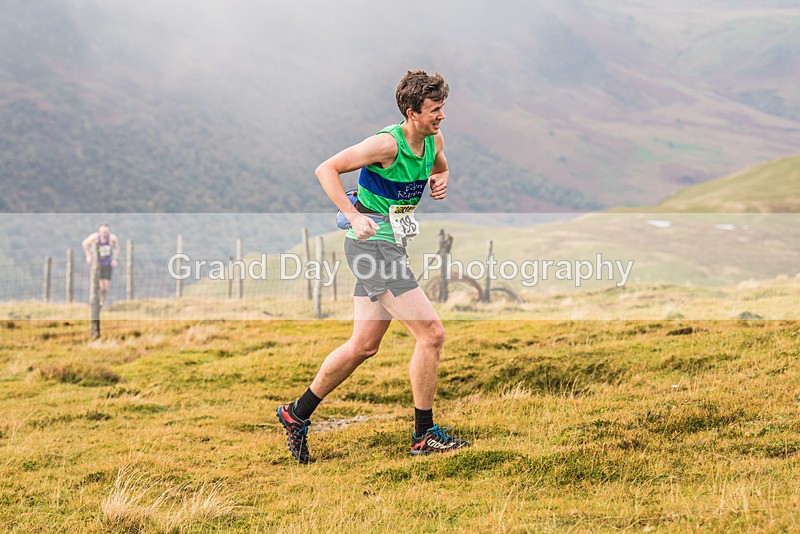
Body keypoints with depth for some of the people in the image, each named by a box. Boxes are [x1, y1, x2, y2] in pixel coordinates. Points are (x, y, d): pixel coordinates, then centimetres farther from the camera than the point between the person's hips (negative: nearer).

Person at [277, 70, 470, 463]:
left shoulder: (434, 140, 5)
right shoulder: (387, 144, -18)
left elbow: (440, 169, 28)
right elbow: (326, 170, -16)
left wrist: (440, 182, 3)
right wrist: (354, 217, -24)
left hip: (390, 245, 9)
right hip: (372, 243, -9)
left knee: (364, 346, 12)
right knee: (431, 333, -11)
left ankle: (297, 413, 25)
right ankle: (423, 435, 0)